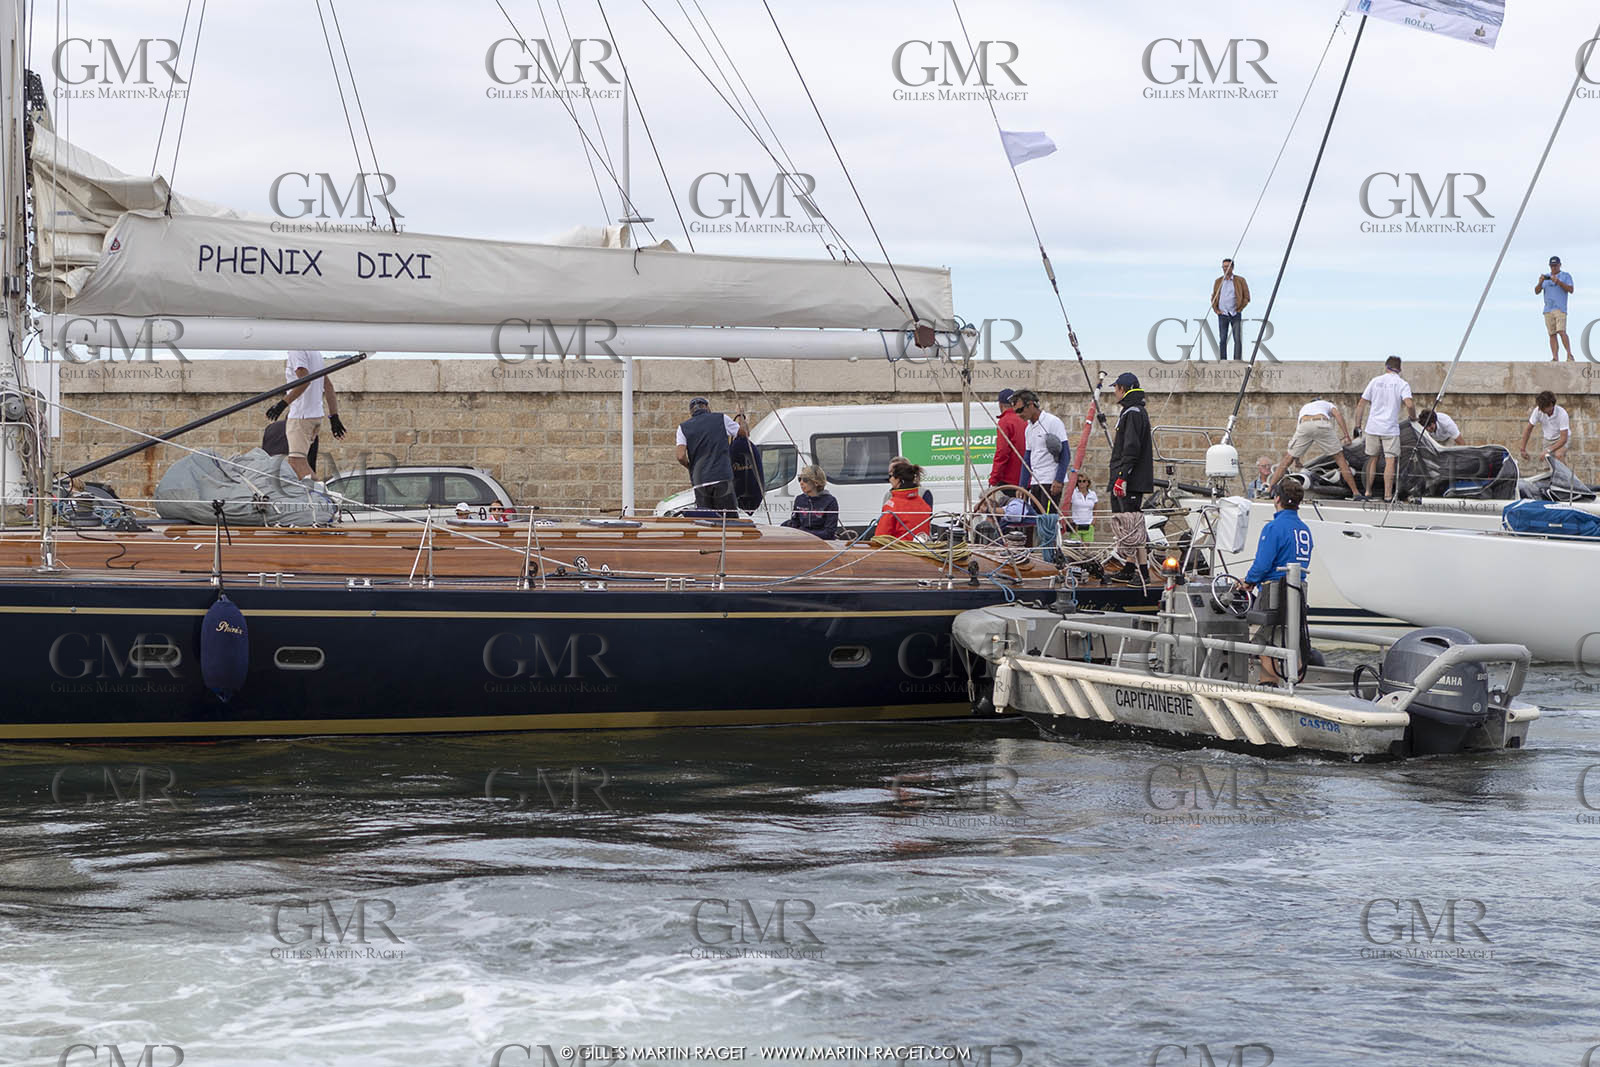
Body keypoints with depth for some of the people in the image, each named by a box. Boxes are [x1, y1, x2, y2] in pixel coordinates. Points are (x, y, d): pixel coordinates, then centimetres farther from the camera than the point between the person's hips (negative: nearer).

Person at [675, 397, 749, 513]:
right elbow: (745, 432, 18)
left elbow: (681, 457, -4)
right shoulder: (721, 419, 6)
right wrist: (741, 417, 37)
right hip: (722, 479, -2)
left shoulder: (683, 427, 8)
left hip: (699, 482, 2)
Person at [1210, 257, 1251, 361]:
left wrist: (1239, 309, -5)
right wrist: (1216, 310, 3)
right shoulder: (1218, 281, 9)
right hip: (1222, 315, 2)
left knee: (1238, 340, -7)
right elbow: (1213, 298, 16)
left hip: (1236, 315, -2)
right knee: (1222, 340, 1)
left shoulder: (1240, 281, 1)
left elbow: (1247, 297, 2)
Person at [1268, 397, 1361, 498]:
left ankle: (1269, 489, 12)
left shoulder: (1304, 408, 44)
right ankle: (1356, 493, 9)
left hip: (1304, 425, 2)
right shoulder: (1328, 404, 37)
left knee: (1288, 459, 15)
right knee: (1340, 458, 11)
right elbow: (1338, 415, 13)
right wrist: (1346, 436, 6)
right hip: (1322, 425, -2)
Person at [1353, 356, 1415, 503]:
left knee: (1372, 458, 15)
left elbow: (1360, 405, 8)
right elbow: (1409, 404, -17)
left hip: (1372, 427, 3)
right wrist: (1414, 417, 2)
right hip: (1390, 429, -3)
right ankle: (1388, 494, -5)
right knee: (1390, 461, -1)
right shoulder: (1402, 384, 0)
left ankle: (1368, 491, 18)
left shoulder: (1375, 381, 9)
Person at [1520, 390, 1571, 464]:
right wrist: (1523, 449, -8)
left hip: (1561, 439, -5)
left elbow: (1563, 438, -31)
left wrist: (1548, 451, -36)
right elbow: (1528, 429, -8)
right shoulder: (1538, 410, -21)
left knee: (1558, 455, -34)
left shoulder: (1562, 413, -32)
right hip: (1548, 439, 5)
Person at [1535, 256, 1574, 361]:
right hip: (1548, 309, 4)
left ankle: (1569, 356, -15)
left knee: (1561, 332, -18)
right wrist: (1540, 282, -11)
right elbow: (1536, 292, 9)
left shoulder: (1566, 276, 7)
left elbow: (1570, 289, -7)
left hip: (1560, 309, -4)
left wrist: (1558, 282, -18)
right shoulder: (1546, 277, 17)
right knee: (1552, 334, -1)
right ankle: (1555, 358, -4)